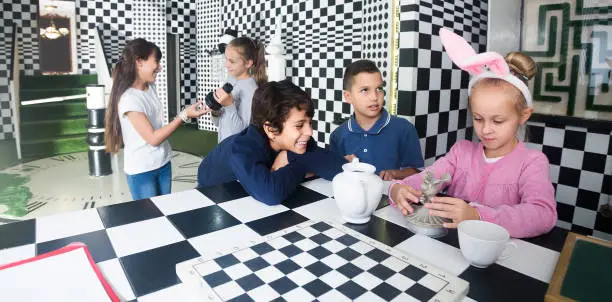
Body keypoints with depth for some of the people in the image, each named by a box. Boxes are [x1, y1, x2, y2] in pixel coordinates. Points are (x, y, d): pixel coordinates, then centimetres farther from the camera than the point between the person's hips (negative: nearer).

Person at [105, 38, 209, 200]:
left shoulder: (150, 87, 3)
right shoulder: (129, 99, -21)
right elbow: (153, 138, -21)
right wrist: (184, 115, -22)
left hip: (163, 163, 7)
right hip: (141, 170, -7)